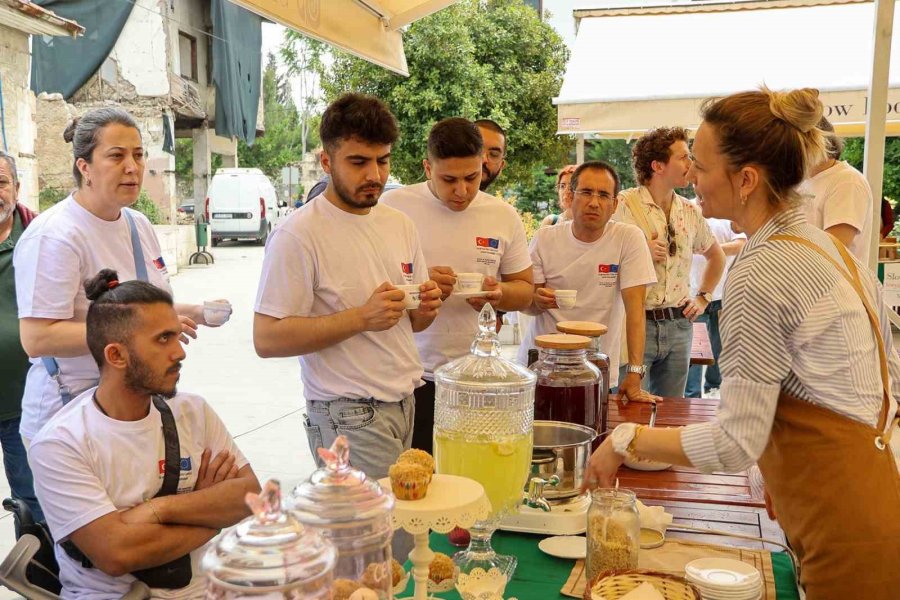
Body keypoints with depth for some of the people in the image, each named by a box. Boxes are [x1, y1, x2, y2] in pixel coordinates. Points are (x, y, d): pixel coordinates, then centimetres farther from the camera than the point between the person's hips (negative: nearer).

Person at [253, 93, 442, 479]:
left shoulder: (401, 225, 11)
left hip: (408, 404, 7)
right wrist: (362, 318, -23)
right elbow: (267, 338, -18)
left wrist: (426, 308, -4)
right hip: (349, 416, -7)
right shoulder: (298, 236, -12)